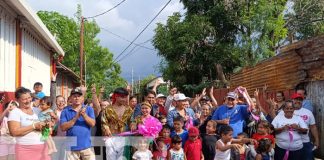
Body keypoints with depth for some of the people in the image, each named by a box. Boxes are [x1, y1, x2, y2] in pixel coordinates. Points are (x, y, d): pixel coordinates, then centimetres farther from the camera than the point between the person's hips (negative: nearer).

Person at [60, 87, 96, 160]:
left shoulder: (89, 109, 6)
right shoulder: (65, 111, 5)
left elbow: (92, 123, -5)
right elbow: (63, 127, -6)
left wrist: (84, 115, -21)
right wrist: (76, 117, -15)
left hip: (86, 146, 0)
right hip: (71, 147, 0)